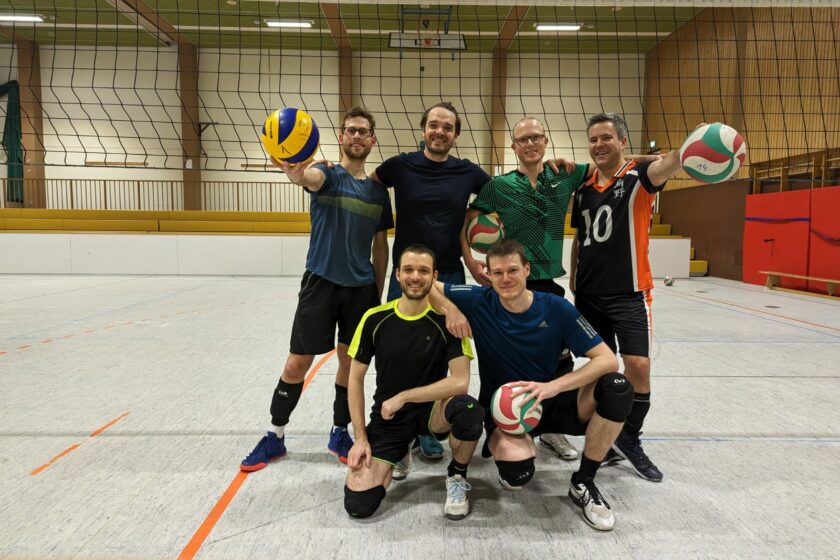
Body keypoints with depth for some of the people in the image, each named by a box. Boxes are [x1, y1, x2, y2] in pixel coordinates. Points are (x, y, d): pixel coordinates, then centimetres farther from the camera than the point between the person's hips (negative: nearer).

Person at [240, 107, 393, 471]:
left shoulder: (378, 190, 10)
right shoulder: (328, 175, -2)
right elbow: (311, 177, -29)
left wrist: (379, 293, 11)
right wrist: (294, 172, -53)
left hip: (361, 287, 3)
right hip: (320, 282, -3)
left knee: (351, 362, 9)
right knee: (297, 363, 1)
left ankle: (340, 433, 27)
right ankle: (275, 437, 19)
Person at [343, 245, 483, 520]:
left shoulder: (446, 320, -12)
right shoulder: (375, 319, -8)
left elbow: (460, 381, -21)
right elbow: (356, 379, -1)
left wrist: (402, 397, -21)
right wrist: (361, 438, -6)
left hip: (431, 410, -1)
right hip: (387, 418, 2)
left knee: (469, 409, -36)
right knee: (358, 504, -14)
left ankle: (456, 477, -2)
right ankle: (400, 452, 19)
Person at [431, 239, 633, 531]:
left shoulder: (556, 308, -11)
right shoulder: (479, 302, -11)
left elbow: (608, 360, -15)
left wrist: (553, 386, -29)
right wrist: (450, 309, -24)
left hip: (551, 403, 2)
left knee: (618, 389, -25)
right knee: (517, 471, -34)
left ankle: (583, 483, -4)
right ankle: (500, 443, 7)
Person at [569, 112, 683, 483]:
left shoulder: (636, 177, -4)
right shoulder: (584, 189, 10)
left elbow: (664, 166, -28)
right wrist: (573, 281, 12)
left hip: (629, 292, -4)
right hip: (589, 294, 5)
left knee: (638, 366, -12)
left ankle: (630, 439, 12)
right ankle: (610, 441, 24)